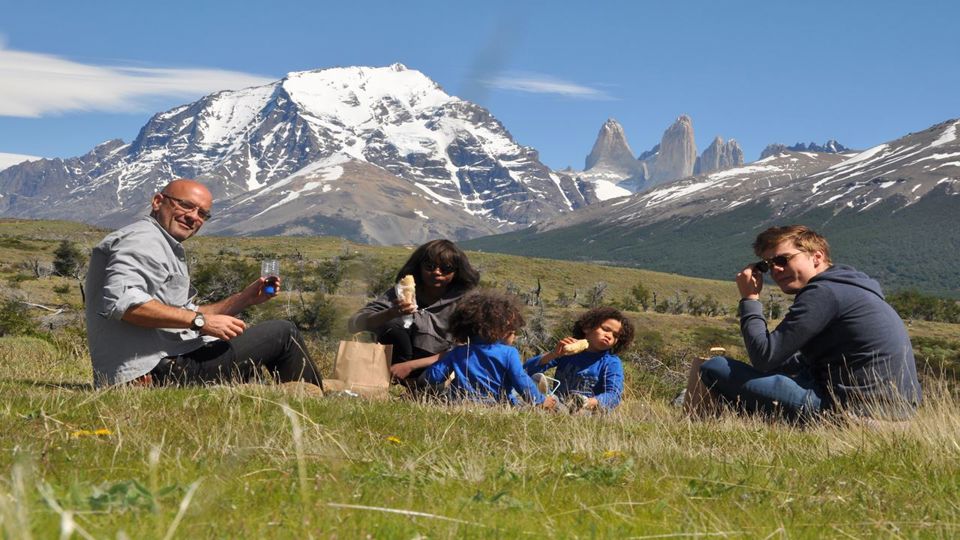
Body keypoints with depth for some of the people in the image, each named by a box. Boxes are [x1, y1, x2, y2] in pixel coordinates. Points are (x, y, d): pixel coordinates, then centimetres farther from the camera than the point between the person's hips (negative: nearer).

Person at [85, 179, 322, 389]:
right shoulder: (143, 238, -10)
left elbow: (187, 314, 23)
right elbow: (122, 301, -27)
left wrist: (244, 299, 14)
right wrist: (201, 321, -23)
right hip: (158, 370, -11)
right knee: (282, 333, -2)